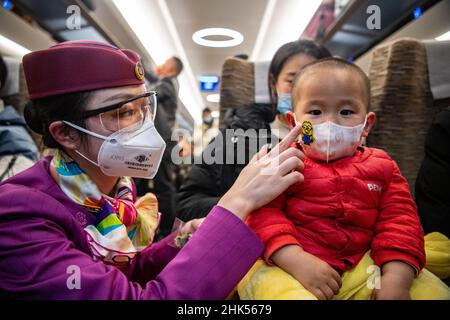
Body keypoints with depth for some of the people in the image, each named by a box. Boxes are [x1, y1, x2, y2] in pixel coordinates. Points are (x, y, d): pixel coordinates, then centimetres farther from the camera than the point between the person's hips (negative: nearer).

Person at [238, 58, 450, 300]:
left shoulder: (381, 167, 8)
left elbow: (399, 220, 3)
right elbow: (263, 214, -12)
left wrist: (397, 278, -13)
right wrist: (298, 262, -25)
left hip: (362, 267, 4)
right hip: (287, 266, -3)